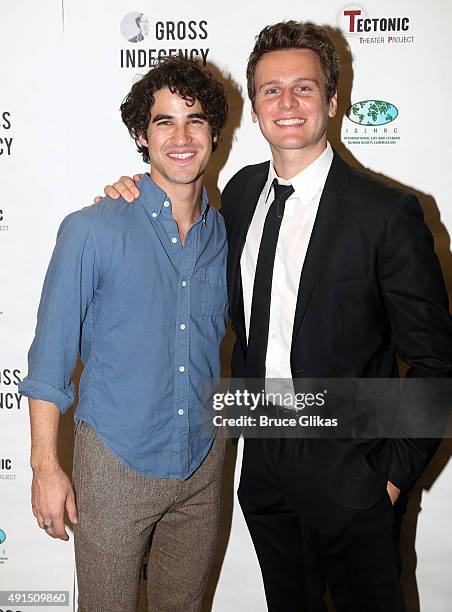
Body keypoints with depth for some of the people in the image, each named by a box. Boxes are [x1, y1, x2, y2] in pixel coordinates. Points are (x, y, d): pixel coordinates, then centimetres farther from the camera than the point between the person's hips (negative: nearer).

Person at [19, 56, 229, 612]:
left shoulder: (227, 233, 0)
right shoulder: (92, 231, -13)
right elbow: (50, 357, -10)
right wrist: (45, 466, -10)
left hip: (204, 461, 4)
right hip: (116, 462, -4)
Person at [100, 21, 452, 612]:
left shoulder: (388, 213, -17)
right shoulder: (241, 191, 1)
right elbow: (229, 294, 15)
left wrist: (396, 472, -11)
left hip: (348, 472, -5)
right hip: (264, 459, 6)